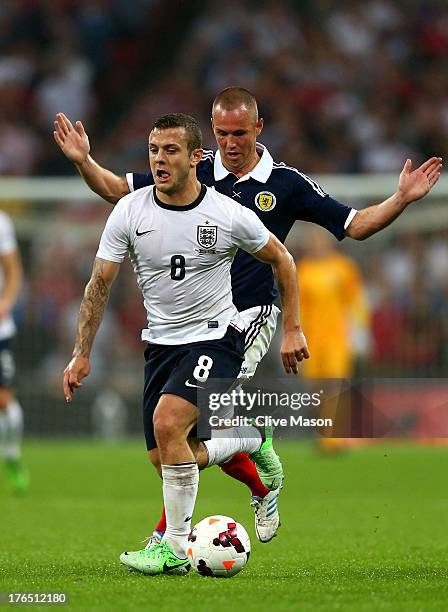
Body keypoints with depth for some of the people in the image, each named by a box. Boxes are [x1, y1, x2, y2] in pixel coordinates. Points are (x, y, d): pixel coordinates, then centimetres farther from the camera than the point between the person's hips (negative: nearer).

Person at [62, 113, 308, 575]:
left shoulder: (228, 215, -12)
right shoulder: (129, 211, -6)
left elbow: (282, 261, 5)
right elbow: (100, 284, 0)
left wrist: (292, 329, 4)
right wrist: (81, 355, -3)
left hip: (215, 336, -5)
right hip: (161, 342, 5)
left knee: (167, 422, -28)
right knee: (169, 461, 2)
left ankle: (175, 549, -18)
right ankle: (251, 442, 32)